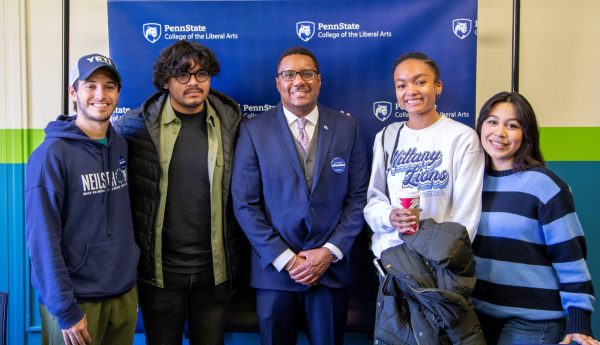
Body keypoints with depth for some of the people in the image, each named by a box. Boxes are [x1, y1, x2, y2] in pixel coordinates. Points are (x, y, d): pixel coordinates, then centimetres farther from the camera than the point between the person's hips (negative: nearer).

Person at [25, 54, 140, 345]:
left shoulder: (121, 146, 4)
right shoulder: (52, 154, -14)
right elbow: (42, 239, -16)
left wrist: (129, 277, 10)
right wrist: (65, 309, -17)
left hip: (125, 293, 6)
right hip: (76, 299, -6)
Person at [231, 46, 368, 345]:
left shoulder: (347, 128, 2)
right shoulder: (253, 130, -4)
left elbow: (358, 197, 1)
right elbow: (245, 203, -6)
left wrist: (331, 251, -8)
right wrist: (285, 259, -11)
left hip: (332, 268, 1)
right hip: (275, 270, -1)